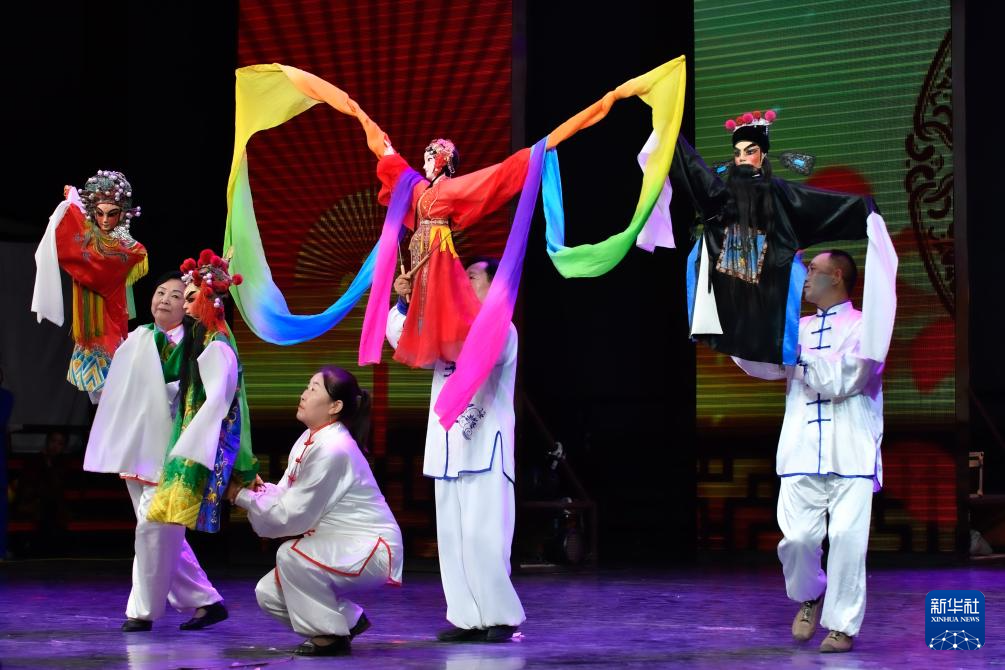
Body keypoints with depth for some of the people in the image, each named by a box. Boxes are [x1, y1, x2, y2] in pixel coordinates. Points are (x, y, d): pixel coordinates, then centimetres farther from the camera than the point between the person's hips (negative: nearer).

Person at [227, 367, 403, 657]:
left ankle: (330, 635, -13)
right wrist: (260, 489, -14)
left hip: (371, 551, -10)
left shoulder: (331, 449, -24)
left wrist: (242, 496, -13)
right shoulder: (309, 440, 6)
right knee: (268, 594, 4)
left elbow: (292, 516, -21)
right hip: (340, 550, 10)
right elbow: (288, 499, 5)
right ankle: (349, 620, 20)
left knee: (292, 555, -32)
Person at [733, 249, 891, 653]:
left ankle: (842, 626, 3)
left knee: (847, 540, -8)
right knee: (797, 538, -5)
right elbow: (757, 362, 7)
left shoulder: (863, 328, 2)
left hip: (851, 455, -4)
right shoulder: (798, 329, 18)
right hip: (803, 454, 4)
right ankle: (809, 596, 24)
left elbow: (839, 381, -11)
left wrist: (796, 356, -9)